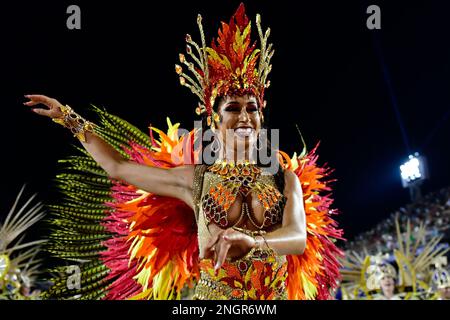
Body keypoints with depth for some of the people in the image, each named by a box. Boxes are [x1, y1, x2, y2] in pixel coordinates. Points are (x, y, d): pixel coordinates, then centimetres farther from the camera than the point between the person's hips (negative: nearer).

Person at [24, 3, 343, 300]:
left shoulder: (285, 178, 0)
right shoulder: (196, 179, 1)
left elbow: (299, 237, -15)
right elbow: (118, 167, 9)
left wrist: (250, 240, -36)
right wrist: (69, 117, 15)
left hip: (274, 295, 0)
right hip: (212, 295, 0)